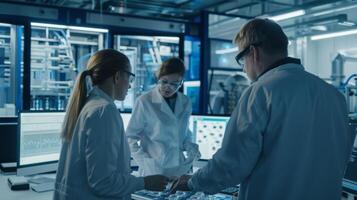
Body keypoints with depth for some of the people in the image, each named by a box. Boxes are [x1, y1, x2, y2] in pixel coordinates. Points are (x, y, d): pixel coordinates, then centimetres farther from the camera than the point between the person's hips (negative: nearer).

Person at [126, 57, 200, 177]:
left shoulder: (185, 103, 4)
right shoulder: (145, 101, -10)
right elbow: (130, 136, -4)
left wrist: (190, 147, 0)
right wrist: (143, 160, -14)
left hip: (179, 169, 4)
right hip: (153, 170, -4)